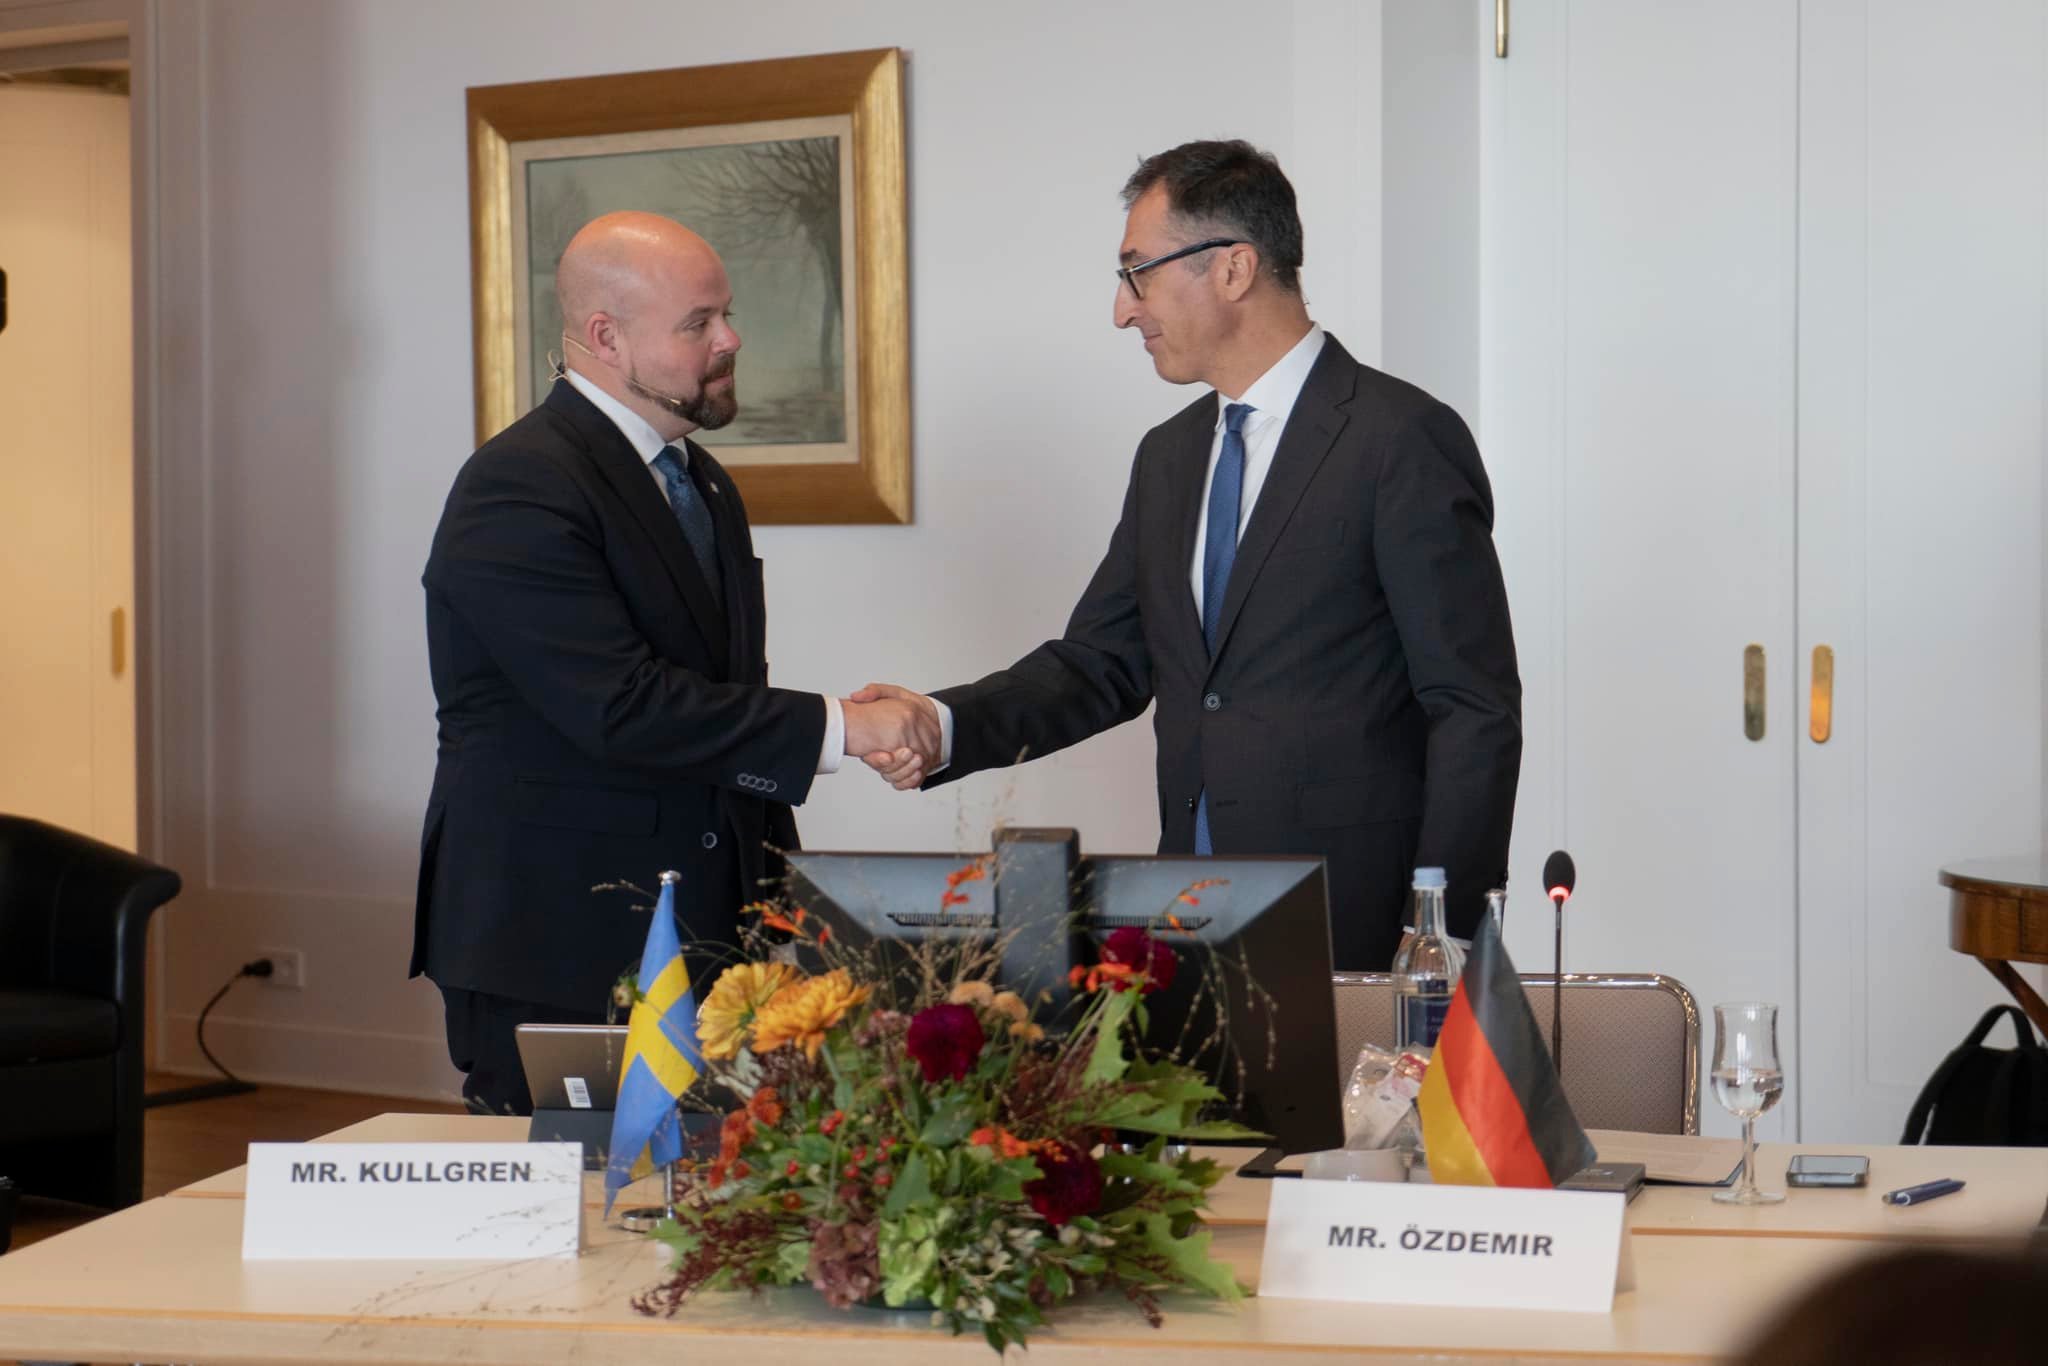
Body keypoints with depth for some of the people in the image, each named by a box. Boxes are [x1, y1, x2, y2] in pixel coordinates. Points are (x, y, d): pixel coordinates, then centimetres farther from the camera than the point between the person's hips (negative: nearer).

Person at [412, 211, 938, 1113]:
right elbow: (621, 707, -23)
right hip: (555, 944, -8)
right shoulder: (520, 489, -13)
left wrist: (778, 890, 18)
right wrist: (834, 726, -20)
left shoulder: (705, 485, 16)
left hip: (703, 930, 8)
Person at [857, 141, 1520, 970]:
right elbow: (1103, 662, 17)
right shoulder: (1168, 456, 15)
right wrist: (945, 726, -1)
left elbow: (1477, 712, -10)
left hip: (1355, 928, -6)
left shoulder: (1404, 440, -9)